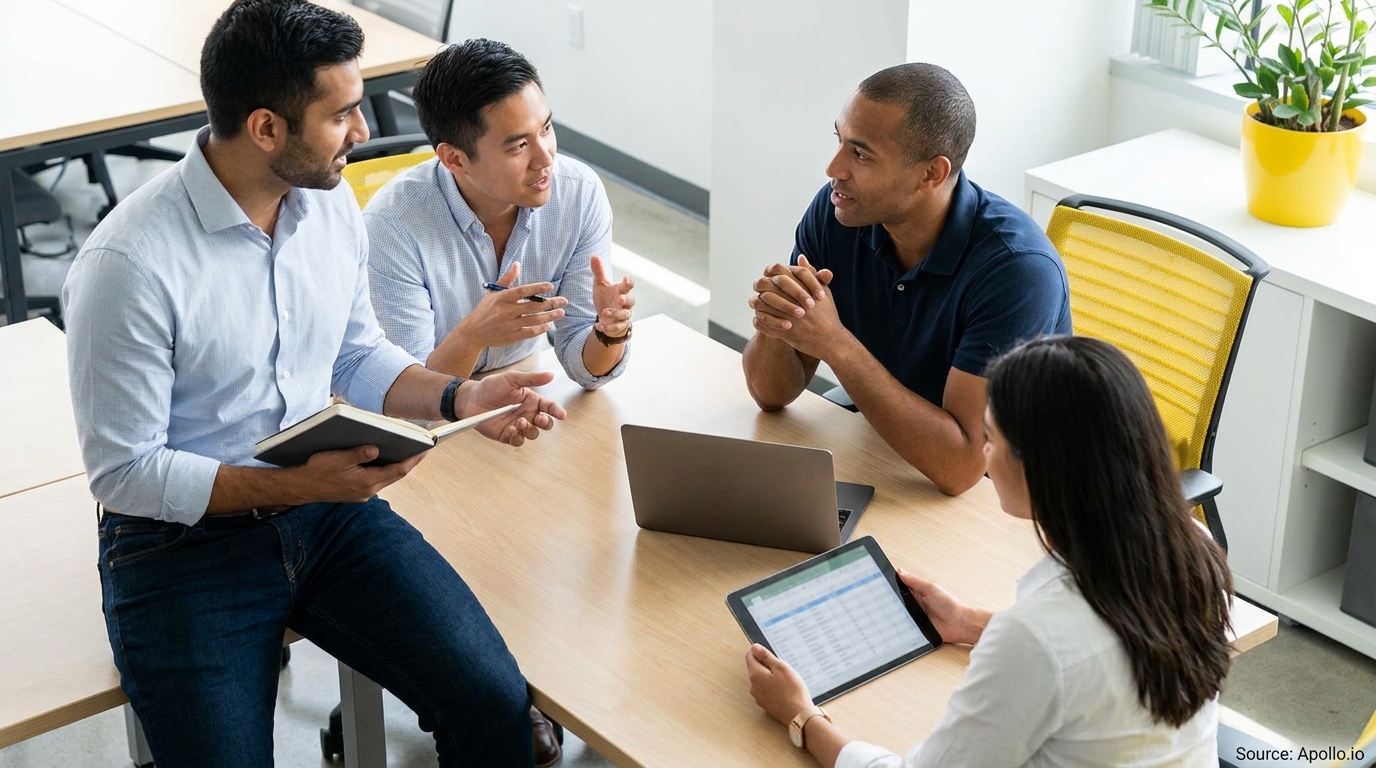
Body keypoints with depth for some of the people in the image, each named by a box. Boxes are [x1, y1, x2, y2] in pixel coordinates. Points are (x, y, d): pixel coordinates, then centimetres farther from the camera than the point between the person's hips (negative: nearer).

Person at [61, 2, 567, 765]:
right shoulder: (129, 265, -20)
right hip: (185, 540, -4)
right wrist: (295, 485, -24)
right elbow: (124, 472, -16)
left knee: (493, 699, -15)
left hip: (327, 506, 5)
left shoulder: (331, 199, 1)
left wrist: (460, 398, -3)